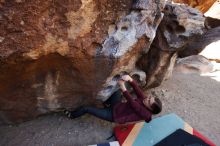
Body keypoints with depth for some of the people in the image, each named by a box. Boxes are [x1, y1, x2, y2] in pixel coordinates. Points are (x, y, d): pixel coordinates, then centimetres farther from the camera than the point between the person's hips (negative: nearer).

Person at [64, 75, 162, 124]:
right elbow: (137, 90, -17)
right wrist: (130, 79, -35)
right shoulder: (143, 99, -4)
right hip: (117, 105, 7)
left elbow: (132, 103, -31)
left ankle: (71, 115, 29)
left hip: (113, 115, -7)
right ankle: (107, 102, 18)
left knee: (86, 108, -5)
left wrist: (124, 89, -38)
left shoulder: (146, 114, -21)